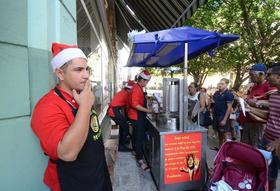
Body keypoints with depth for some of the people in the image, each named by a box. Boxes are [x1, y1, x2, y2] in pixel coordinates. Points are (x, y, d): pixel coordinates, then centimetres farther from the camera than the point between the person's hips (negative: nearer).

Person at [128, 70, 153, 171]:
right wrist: (147, 110, -27)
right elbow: (135, 104, -29)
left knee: (136, 134, 23)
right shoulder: (136, 88, -21)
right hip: (137, 116, -11)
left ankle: (135, 150, 40)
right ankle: (140, 160, -3)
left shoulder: (138, 87, 11)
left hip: (137, 115, 11)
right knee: (140, 137, -8)